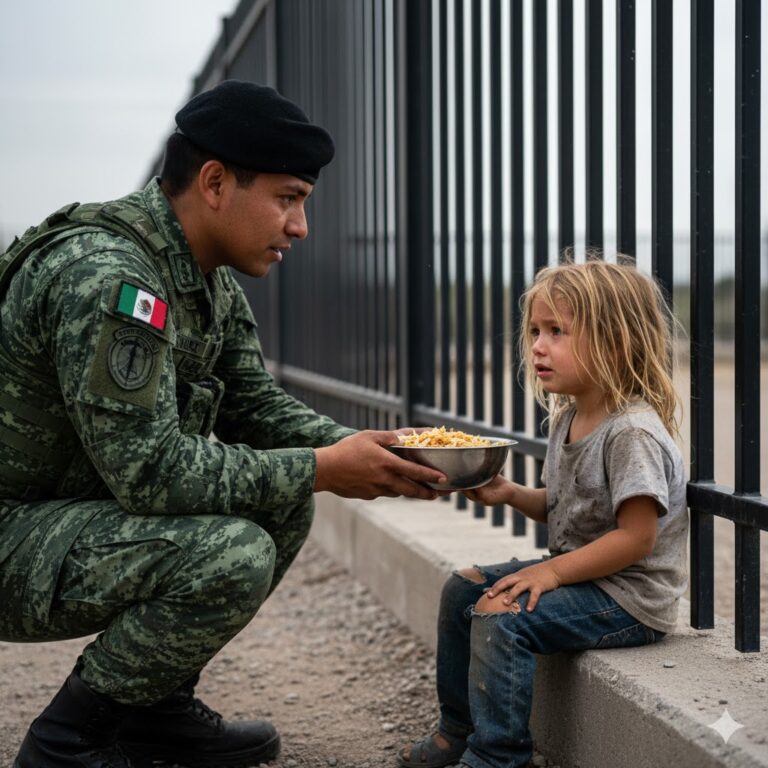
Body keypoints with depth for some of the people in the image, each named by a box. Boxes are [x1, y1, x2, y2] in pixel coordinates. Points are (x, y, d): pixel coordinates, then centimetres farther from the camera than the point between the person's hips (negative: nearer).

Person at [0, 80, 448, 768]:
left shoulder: (212, 283, 5)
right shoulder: (105, 274, -27)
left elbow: (256, 407, 11)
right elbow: (151, 469, -30)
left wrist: (362, 452, -7)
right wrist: (322, 470, -21)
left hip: (80, 509, 10)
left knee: (284, 502, 4)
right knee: (233, 556, -27)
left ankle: (154, 704, 12)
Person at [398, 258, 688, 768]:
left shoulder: (633, 433, -23)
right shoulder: (568, 419, 6)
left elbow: (636, 537, -25)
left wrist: (553, 572, -23)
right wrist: (510, 494, -2)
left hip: (631, 597, -10)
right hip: (578, 569, 10)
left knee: (501, 616, -23)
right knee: (463, 589, 10)